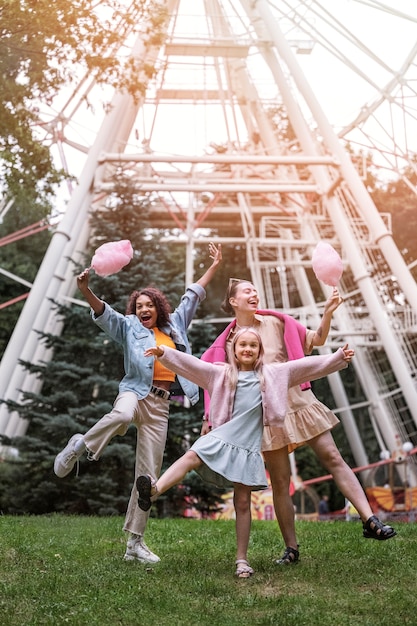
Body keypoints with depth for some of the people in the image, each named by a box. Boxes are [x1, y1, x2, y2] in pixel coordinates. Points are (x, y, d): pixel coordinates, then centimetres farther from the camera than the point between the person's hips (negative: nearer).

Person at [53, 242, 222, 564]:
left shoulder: (174, 324, 18)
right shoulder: (129, 327, 9)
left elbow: (194, 295, 25)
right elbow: (103, 312, -7)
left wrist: (214, 266, 28)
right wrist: (86, 291, -26)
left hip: (160, 405, 4)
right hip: (135, 391, -3)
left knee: (149, 473, 4)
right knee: (123, 415, -43)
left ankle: (135, 542, 14)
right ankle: (79, 447, -15)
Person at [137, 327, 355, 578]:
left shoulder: (273, 374, 11)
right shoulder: (222, 373, 9)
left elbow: (307, 366, 9)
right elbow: (191, 364, 0)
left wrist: (339, 358, 6)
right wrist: (164, 353, -11)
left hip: (248, 446, 0)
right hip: (222, 437, 0)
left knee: (243, 502, 3)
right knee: (192, 457, -27)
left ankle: (242, 558, 13)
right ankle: (155, 490, -42)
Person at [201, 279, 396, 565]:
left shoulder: (276, 322, 3)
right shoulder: (228, 342, 1)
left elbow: (317, 339, 7)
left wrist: (328, 312, -10)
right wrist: (209, 418, 0)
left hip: (298, 400, 1)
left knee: (333, 458, -5)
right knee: (280, 481, 3)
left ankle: (370, 521, -1)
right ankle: (292, 548, 16)